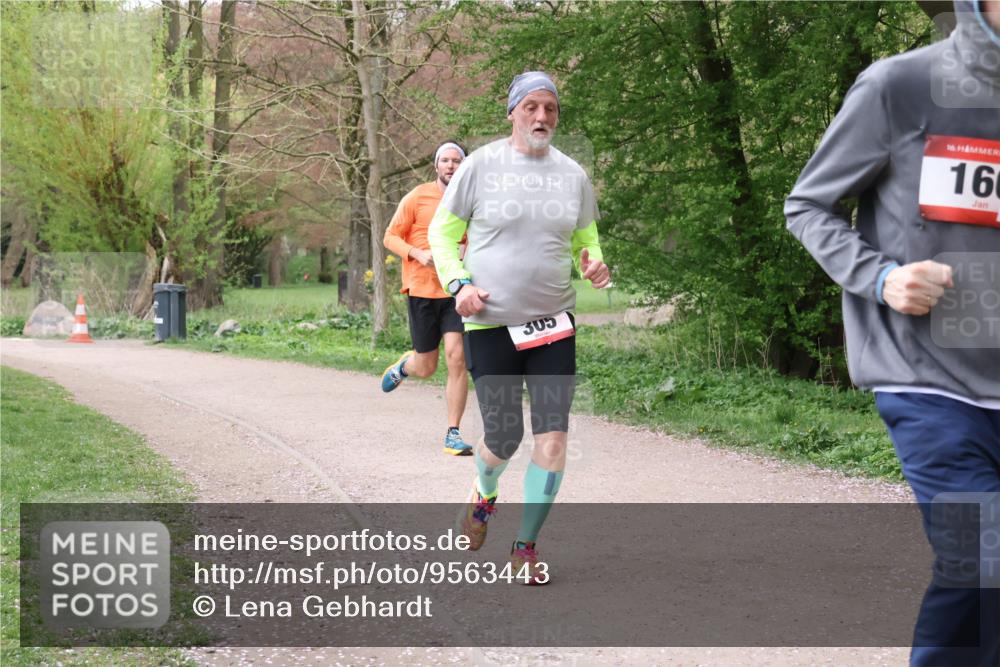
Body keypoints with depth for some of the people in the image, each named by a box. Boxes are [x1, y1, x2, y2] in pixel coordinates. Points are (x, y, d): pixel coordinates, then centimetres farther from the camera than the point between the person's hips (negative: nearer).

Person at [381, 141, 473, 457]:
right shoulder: (418, 197, -4)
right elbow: (391, 237, -1)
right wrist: (418, 254, -18)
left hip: (456, 291, 2)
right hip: (422, 291, -2)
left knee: (457, 359, -13)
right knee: (426, 368, 6)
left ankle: (453, 435, -6)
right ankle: (405, 365, 45)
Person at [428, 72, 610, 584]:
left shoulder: (573, 175, 6)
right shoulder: (481, 166, -3)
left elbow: (585, 241, 19)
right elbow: (441, 233, 4)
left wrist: (593, 264, -4)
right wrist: (458, 283, -11)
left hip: (553, 324, 3)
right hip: (490, 324, -2)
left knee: (553, 435, -6)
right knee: (503, 438, 3)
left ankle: (526, 546, 9)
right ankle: (484, 494, 40)